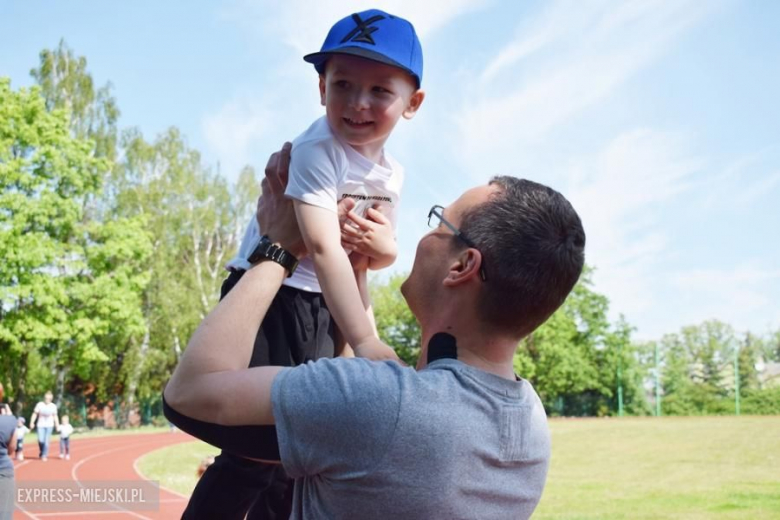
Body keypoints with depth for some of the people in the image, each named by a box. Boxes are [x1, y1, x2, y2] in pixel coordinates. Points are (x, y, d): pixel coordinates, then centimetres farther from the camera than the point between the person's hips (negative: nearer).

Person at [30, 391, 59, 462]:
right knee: (41, 440, -11)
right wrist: (32, 422, -6)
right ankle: (42, 452, 16)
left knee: (46, 441, -3)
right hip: (40, 425, -1)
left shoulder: (53, 406, 3)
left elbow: (55, 416, 11)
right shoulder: (40, 404, -2)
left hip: (49, 426, 1)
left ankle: (44, 456, 7)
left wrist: (57, 425, 7)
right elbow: (35, 414, 1)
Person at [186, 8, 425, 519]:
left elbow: (376, 259, 12)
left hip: (322, 307, 8)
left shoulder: (392, 174, 2)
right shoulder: (317, 150, -22)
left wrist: (383, 246, -14)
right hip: (267, 290, -7)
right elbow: (323, 248, -33)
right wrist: (364, 341, -41)